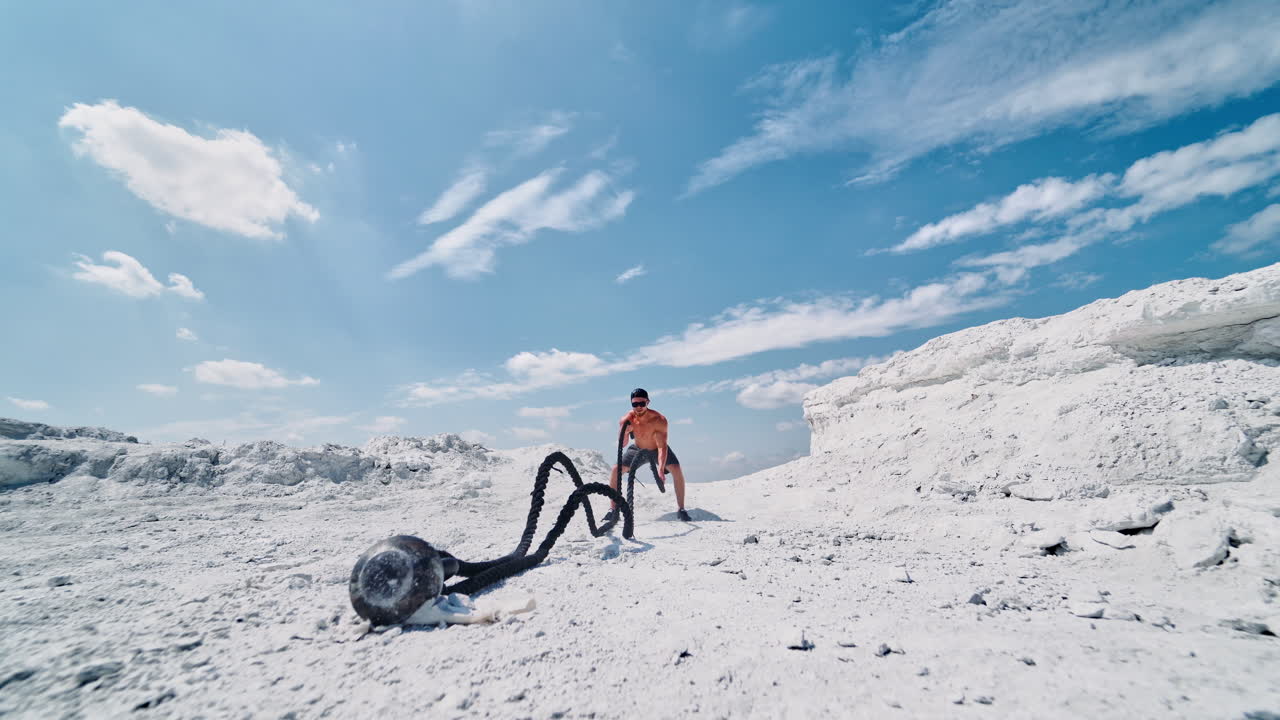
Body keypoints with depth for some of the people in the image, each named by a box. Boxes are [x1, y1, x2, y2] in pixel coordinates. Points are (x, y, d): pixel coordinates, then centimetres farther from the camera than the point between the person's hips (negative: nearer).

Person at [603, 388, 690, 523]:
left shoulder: (659, 420, -34)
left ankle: (680, 509, -8)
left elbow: (662, 446, -36)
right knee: (616, 470, -14)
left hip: (657, 449, -2)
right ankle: (613, 509, 1)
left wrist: (661, 469, -48)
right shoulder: (626, 420, -26)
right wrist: (624, 432, -46)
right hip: (638, 448, 2)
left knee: (677, 470, -24)